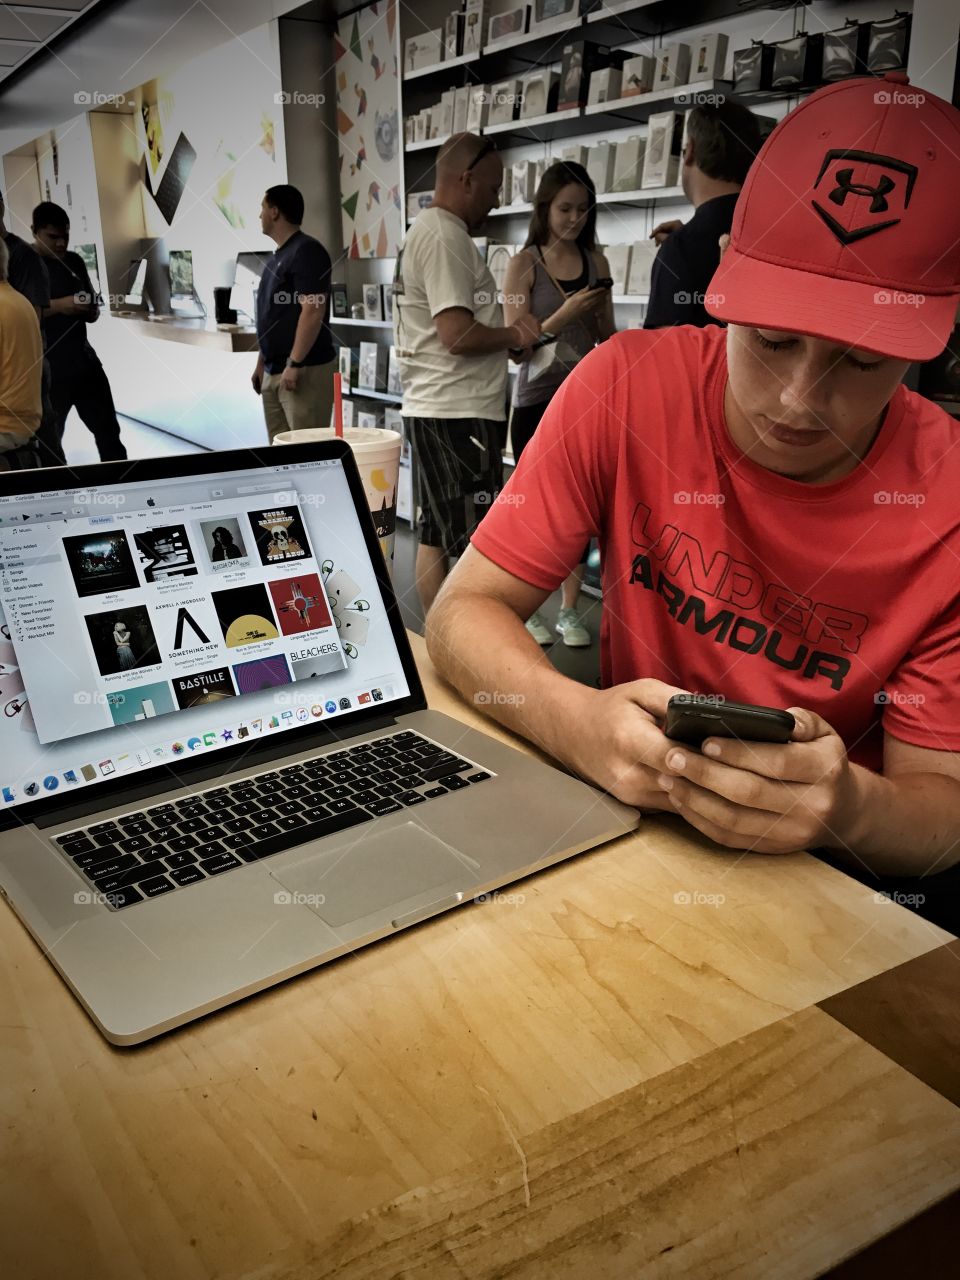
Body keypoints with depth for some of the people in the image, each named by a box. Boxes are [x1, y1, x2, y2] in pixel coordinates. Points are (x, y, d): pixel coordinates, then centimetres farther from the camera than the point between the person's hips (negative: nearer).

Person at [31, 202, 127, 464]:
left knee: (108, 430, 7)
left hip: (84, 361, 5)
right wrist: (56, 306, -24)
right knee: (48, 440, 6)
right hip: (46, 369, -5)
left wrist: (92, 312, -5)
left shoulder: (75, 261, 11)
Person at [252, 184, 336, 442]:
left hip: (305, 370, -9)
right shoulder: (277, 256, 18)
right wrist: (261, 363, 21)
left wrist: (294, 364, -23)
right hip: (274, 371, 9)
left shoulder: (306, 251, -10)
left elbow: (313, 311, -20)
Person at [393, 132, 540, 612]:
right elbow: (458, 334, -22)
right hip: (459, 413, -11)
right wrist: (514, 335, -5)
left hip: (430, 410, 11)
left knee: (436, 535, 13)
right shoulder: (446, 236, -13)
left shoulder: (424, 231, 19)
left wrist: (506, 328, 11)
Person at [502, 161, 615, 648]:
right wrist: (564, 315, -21)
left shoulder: (596, 261, 8)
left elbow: (608, 335, 13)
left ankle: (569, 611, 14)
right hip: (537, 400, -3)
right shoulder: (524, 265, -3)